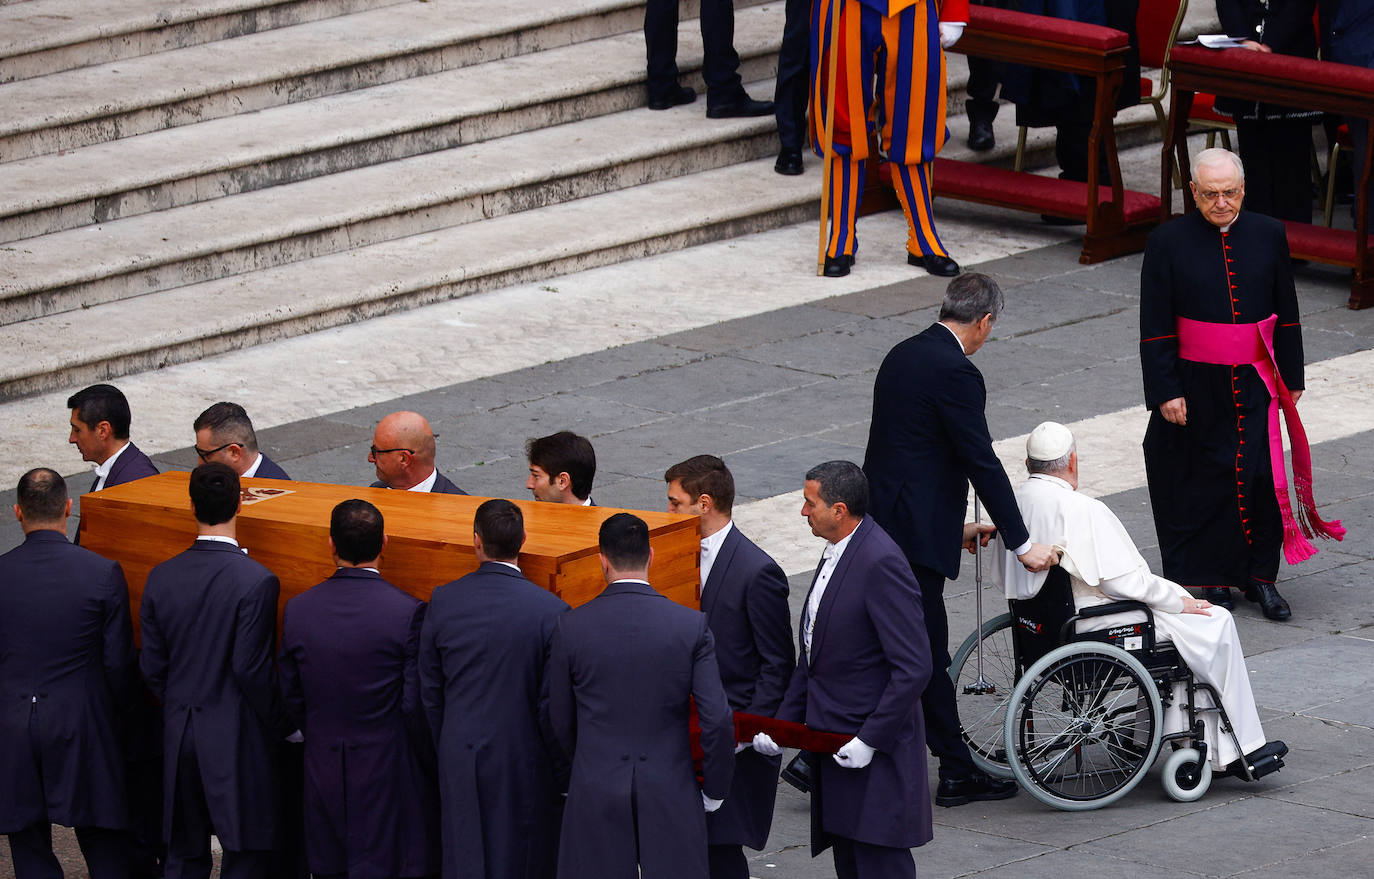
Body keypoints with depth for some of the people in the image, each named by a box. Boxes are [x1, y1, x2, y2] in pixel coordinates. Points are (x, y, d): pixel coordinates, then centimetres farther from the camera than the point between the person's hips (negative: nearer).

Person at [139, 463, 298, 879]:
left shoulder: (161, 577, -1)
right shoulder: (255, 581, -17)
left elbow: (152, 667, 4)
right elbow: (252, 669, -17)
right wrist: (284, 725, -3)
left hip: (179, 734, 5)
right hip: (234, 736, -5)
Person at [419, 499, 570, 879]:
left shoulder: (442, 602, -6)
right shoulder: (549, 610, -16)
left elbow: (430, 692, 3)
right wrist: (562, 775, 0)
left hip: (460, 758, 3)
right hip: (525, 761, -2)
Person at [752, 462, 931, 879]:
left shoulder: (881, 563, -20)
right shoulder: (836, 553, 11)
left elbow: (914, 668, -22)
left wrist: (870, 740, -20)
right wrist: (782, 723, 9)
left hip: (874, 754, -10)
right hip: (833, 748, 10)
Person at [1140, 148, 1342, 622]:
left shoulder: (1269, 235, 3)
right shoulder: (1168, 242, -5)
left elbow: (1287, 316, 11)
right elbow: (1155, 329, -4)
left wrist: (1291, 381, 10)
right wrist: (1166, 392, -9)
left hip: (1255, 384, 2)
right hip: (1196, 385, -2)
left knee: (1262, 478, 0)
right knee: (1204, 481, 4)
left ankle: (1260, 577, 13)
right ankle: (1214, 578, 17)